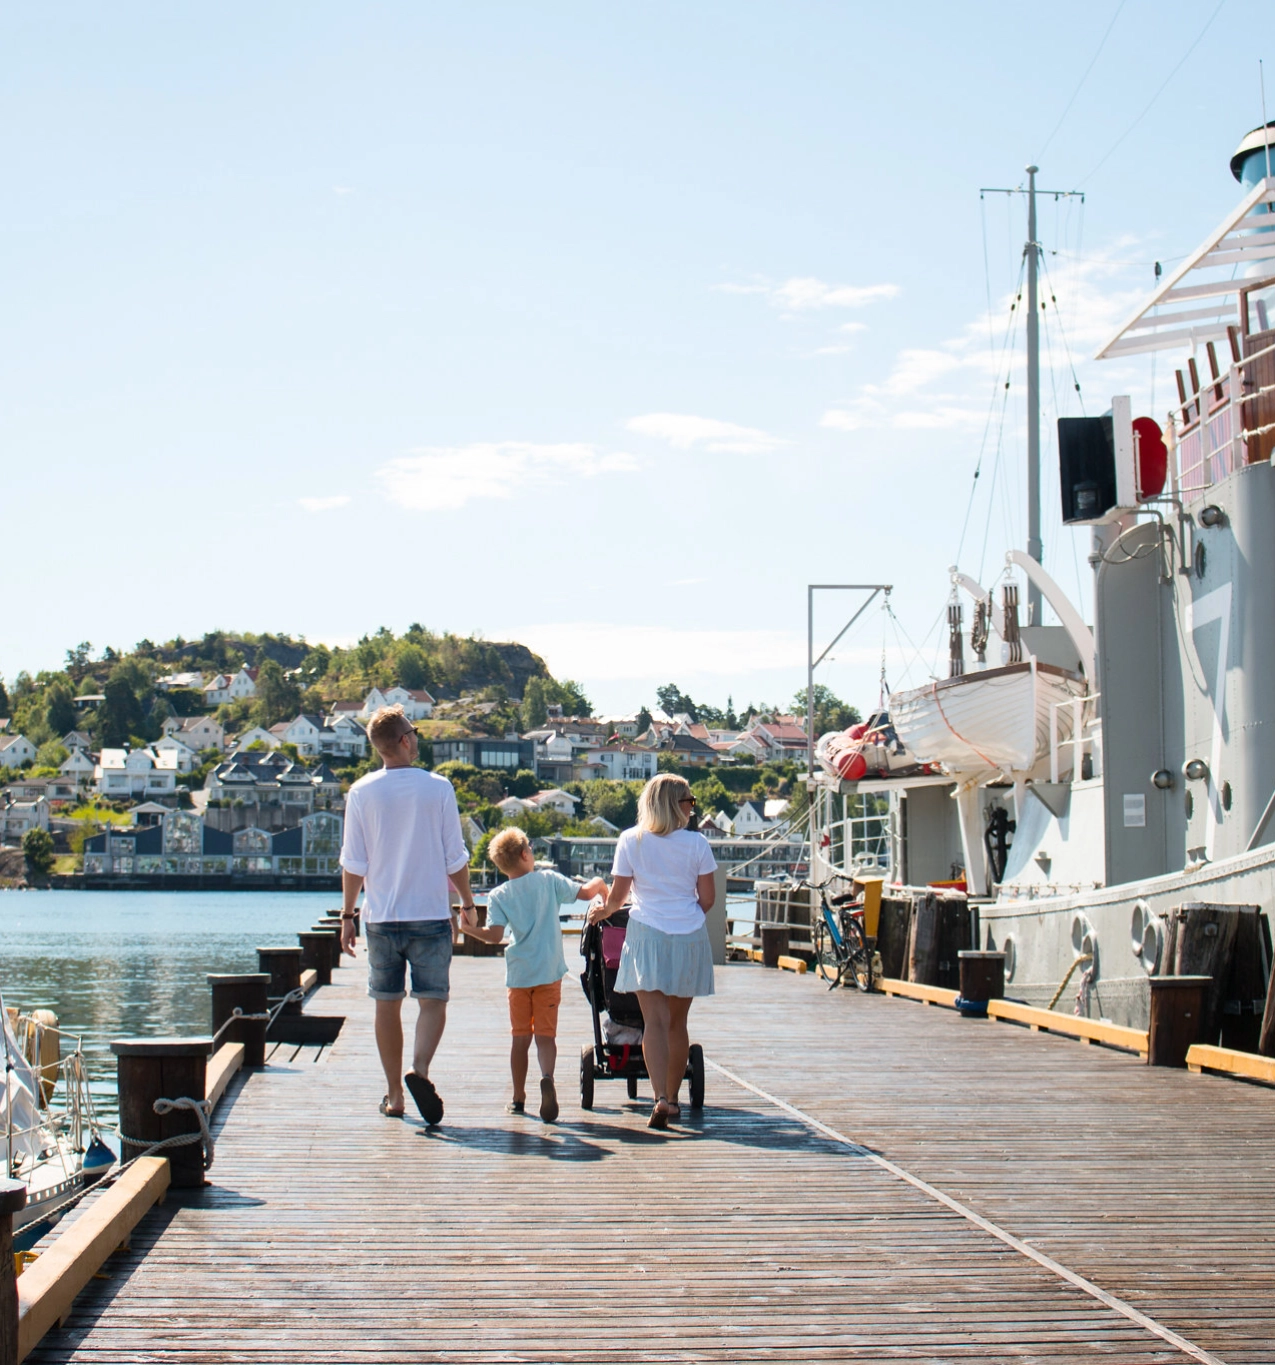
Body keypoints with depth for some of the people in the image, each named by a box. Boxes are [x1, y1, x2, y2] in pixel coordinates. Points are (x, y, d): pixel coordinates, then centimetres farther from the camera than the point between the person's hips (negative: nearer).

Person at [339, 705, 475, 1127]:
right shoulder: (437, 788, -4)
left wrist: (347, 915, 10)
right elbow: (455, 859, -1)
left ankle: (393, 1095, 13)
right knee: (433, 1000, 4)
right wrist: (467, 902, 13)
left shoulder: (362, 793, -1)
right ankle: (420, 1068, -21)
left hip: (381, 917, 2)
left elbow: (353, 863, 1)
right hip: (430, 914, -2)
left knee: (387, 1005, 9)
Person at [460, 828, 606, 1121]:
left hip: (518, 975, 1)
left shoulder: (499, 896, -1)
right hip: (549, 972, -1)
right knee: (545, 1035, -2)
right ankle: (547, 1077, -30)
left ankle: (518, 1099, 15)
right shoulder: (548, 880, 0)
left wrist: (471, 930, 4)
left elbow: (495, 935, -12)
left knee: (520, 1037, 11)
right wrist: (600, 884, 19)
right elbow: (584, 892, -1)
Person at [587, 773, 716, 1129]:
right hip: (689, 938, 1)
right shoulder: (697, 843, 1)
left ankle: (661, 1097, -22)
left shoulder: (631, 841, 0)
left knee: (655, 1020, -6)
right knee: (677, 1022, 13)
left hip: (647, 935, -1)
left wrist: (603, 911, 26)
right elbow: (707, 898, 4)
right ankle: (673, 1098, 21)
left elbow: (617, 896, 4)